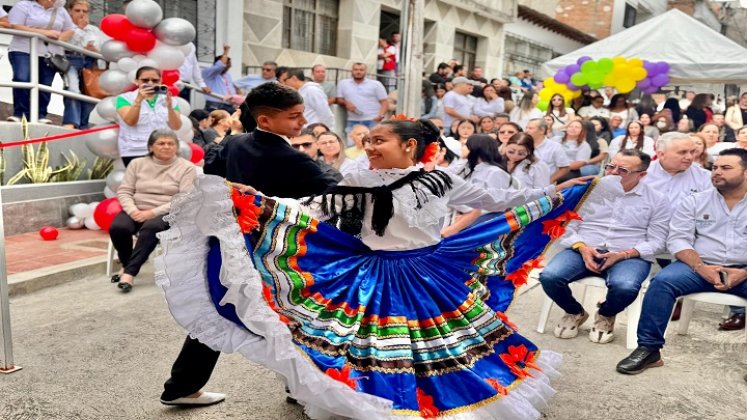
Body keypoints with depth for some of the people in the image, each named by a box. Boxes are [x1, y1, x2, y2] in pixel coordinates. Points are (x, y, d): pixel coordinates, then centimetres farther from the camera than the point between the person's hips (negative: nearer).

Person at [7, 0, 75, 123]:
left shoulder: (61, 11, 17)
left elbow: (70, 30, 18)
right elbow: (15, 27, -9)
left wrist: (59, 37, -5)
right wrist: (43, 32, -16)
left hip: (51, 54, 4)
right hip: (24, 51, -4)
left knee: (45, 86, -1)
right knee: (22, 80, -19)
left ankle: (40, 115, 5)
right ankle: (19, 113, -14)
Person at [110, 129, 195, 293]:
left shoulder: (186, 167, 1)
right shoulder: (137, 164, 12)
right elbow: (124, 191, 8)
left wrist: (153, 212, -18)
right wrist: (133, 210, -14)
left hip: (167, 213, -3)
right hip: (137, 211, 4)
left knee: (151, 227, -36)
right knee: (117, 227, -27)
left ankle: (130, 272, -29)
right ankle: (126, 265, 1)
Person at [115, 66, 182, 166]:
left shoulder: (168, 99, 11)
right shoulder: (125, 98, 5)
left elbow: (176, 126, -1)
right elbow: (130, 121, -11)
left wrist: (169, 106, -16)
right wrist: (139, 100, -22)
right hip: (135, 153, -2)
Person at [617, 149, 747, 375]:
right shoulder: (693, 201, 11)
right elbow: (677, 239, 1)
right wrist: (701, 267, -15)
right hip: (700, 267, 1)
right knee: (662, 281, -28)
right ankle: (649, 350, -21)